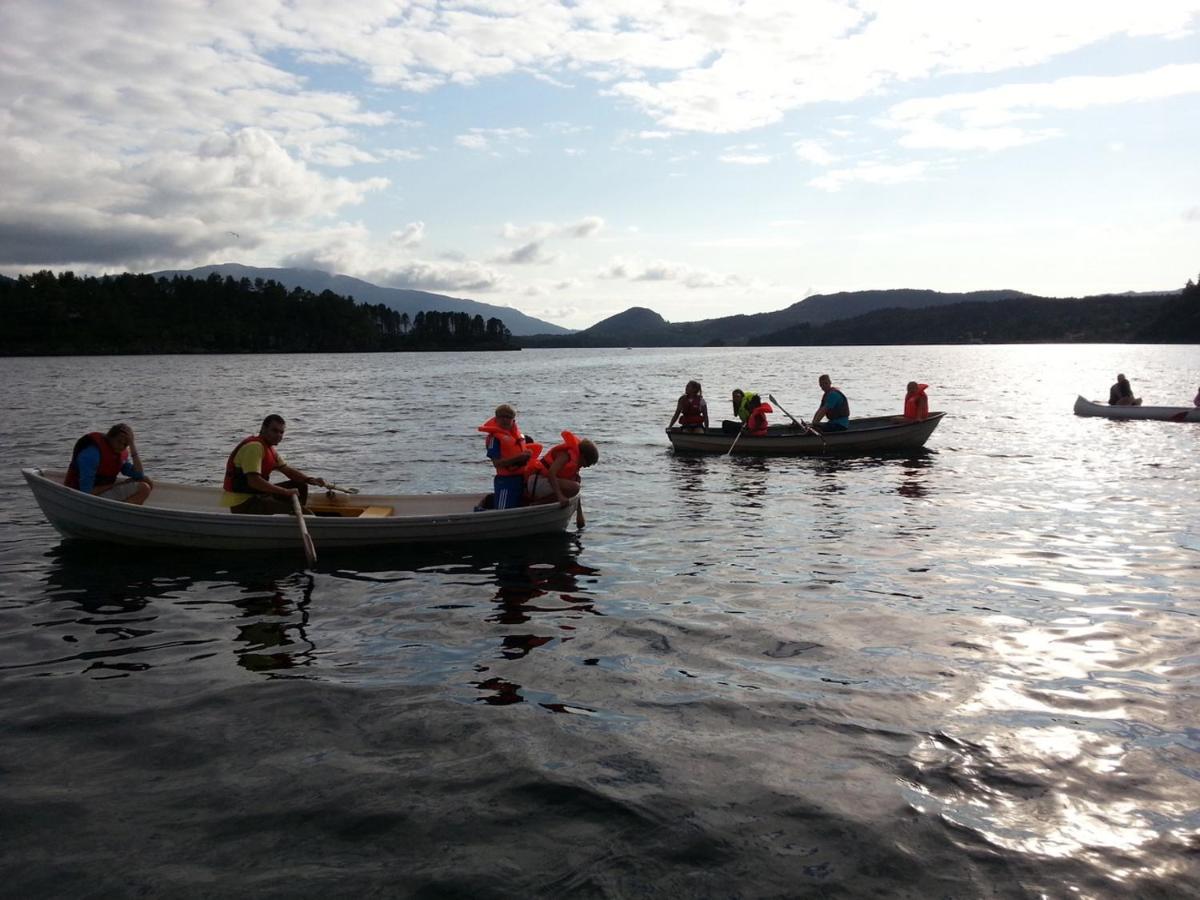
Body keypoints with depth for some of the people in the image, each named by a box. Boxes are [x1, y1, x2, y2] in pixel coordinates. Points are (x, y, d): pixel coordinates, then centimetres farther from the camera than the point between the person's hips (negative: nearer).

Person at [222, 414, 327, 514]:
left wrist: (311, 480, 0)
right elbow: (254, 481, -30)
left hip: (256, 494, 10)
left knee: (301, 486, 10)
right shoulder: (254, 447, -20)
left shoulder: (269, 447, 13)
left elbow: (287, 470, 18)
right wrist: (285, 491, -27)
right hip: (241, 503, -10)